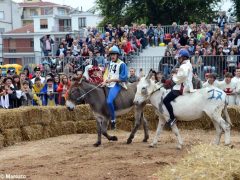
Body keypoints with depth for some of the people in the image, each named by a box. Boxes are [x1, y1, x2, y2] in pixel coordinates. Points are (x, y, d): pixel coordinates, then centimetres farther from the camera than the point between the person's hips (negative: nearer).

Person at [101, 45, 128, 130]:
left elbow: (123, 78, -13)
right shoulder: (110, 63, 16)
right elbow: (106, 73, 18)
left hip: (116, 85, -9)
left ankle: (113, 120, -14)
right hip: (108, 84, 9)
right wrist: (105, 81, -2)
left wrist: (111, 80, -17)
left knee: (109, 101, -28)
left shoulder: (121, 64, -8)